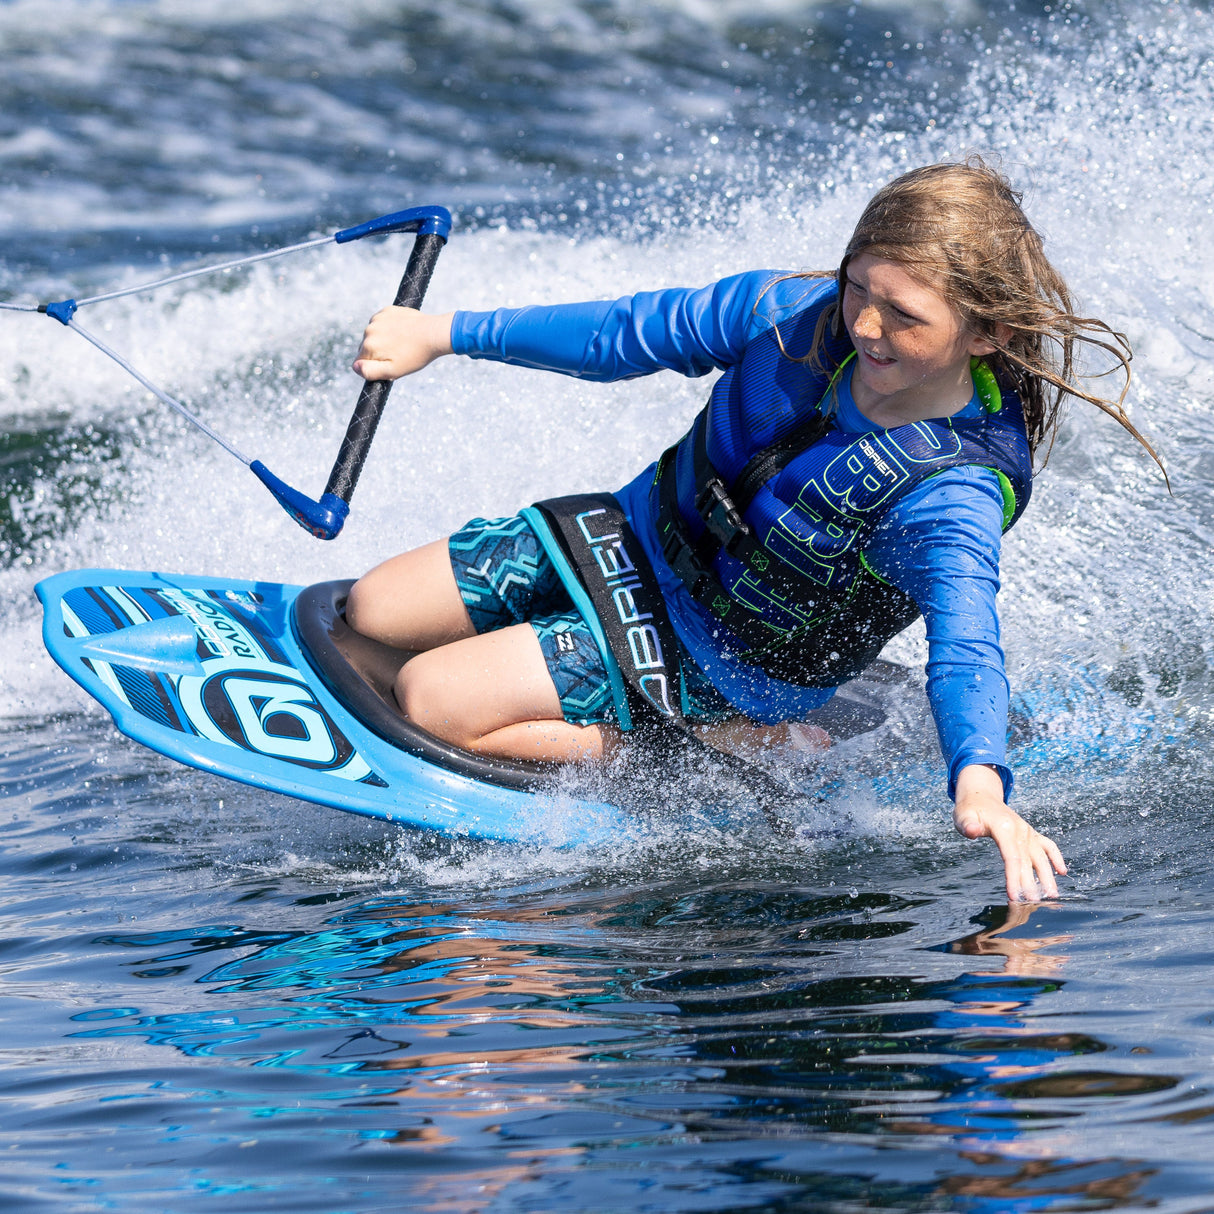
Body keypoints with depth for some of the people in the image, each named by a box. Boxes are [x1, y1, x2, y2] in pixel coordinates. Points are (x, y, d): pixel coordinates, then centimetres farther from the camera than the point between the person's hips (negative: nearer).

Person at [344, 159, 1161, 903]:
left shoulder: (953, 494, -32)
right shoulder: (801, 312, -16)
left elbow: (964, 645, -44)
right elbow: (632, 333, -3)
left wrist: (980, 781, -66)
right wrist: (447, 334, 2)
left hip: (717, 658, -6)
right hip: (639, 528, 7)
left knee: (431, 700, -17)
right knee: (371, 615, 11)